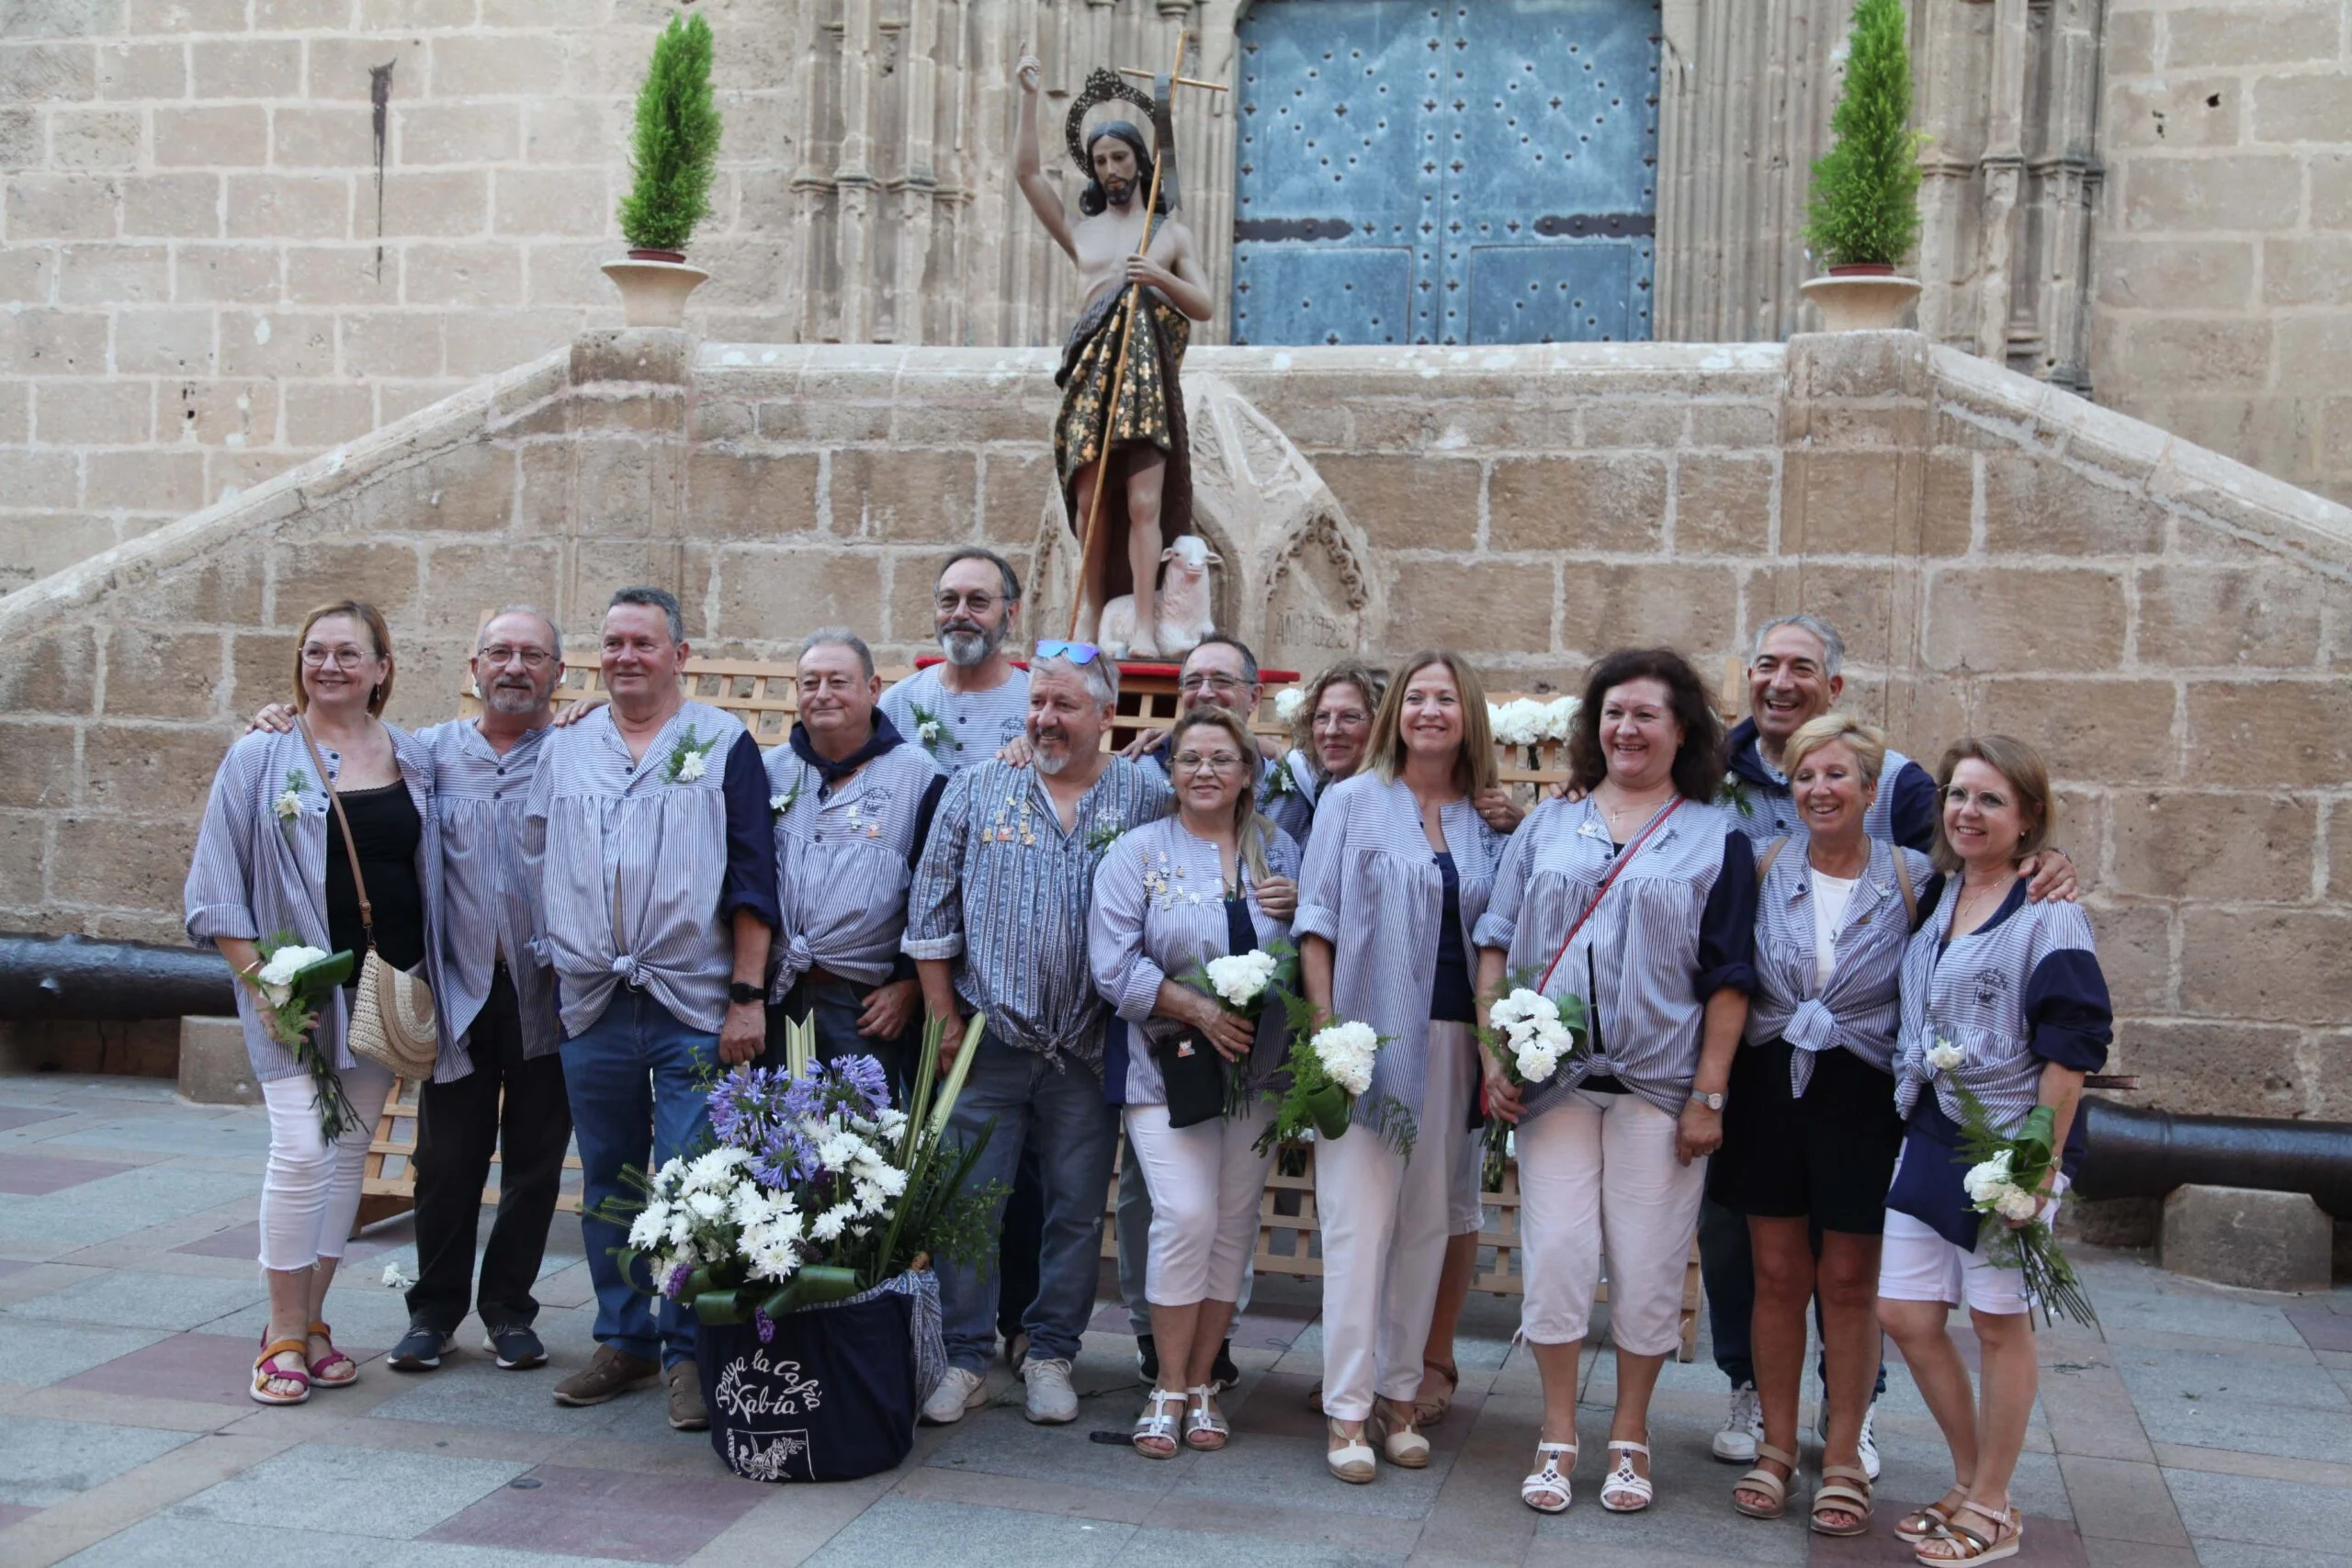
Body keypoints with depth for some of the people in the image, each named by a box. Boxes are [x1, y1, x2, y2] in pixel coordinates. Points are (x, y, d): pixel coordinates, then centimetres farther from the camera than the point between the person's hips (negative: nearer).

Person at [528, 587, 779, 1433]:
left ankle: (688, 1354, 6)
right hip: (593, 1006, 4)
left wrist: (748, 994, -9)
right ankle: (624, 1340, 24)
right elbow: (537, 865, 17)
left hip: (696, 1007, -4)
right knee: (607, 1180, 11)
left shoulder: (723, 745, 1)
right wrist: (550, 978, 10)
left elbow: (752, 876, -3)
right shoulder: (564, 750, 13)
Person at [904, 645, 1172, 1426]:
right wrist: (942, 1017, 1)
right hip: (988, 1040, 0)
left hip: (1090, 1048, 0)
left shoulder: (1146, 796, 3)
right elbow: (931, 909, 6)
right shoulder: (976, 790, 5)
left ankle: (1051, 1355, 21)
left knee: (1078, 1209, 7)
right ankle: (964, 1359, 15)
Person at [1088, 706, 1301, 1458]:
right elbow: (1115, 965, -7)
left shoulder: (1279, 852, 12)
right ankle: (1168, 1388, 2)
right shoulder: (1137, 853, 2)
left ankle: (1202, 1383, 17)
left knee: (1234, 1222, 4)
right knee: (1185, 1216, -13)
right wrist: (1199, 1009, -16)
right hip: (1169, 1064, -3)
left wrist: (1299, 907, -7)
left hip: (1257, 1067, 3)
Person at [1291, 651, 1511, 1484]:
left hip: (1452, 1040, 4)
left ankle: (1399, 1396, 18)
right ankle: (1345, 1412, 2)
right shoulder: (1352, 801, 1)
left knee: (1428, 1221, 8)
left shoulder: (1487, 821, 11)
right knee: (1360, 1221, -4)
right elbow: (1316, 919, -2)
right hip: (1371, 1034, -4)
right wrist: (1326, 1028, -11)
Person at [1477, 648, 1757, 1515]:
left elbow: (1728, 978, 1)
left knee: (1647, 1266, 4)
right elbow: (1496, 941, 10)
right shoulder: (1548, 825, 11)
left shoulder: (1716, 837, 4)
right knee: (1555, 1253, -1)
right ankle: (1558, 1436, 14)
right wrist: (1495, 1056, 0)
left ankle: (1630, 1436, 20)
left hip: (1660, 1083, -1)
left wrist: (1709, 1093, -5)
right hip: (1552, 1077, 2)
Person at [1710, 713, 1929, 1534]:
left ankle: (1843, 1457, 21)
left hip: (1863, 1096, -2)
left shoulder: (1911, 877, -5)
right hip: (1769, 1087, 2)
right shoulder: (1764, 866, 0)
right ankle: (1776, 1447, 22)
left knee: (1848, 1283, 7)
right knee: (1777, 1274, 9)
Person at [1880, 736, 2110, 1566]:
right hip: (1929, 1138, 6)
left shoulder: (2048, 915, -10)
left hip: (2010, 1145, -6)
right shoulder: (1933, 900, 9)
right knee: (1906, 1315, 6)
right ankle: (1969, 1484, 25)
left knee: (1999, 1324, 5)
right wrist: (1913, 1116, 12)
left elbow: (2070, 1050, -13)